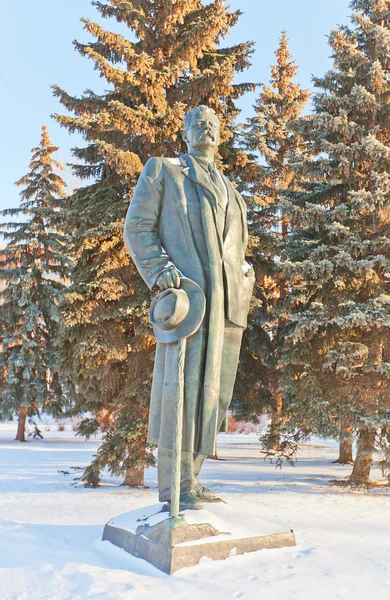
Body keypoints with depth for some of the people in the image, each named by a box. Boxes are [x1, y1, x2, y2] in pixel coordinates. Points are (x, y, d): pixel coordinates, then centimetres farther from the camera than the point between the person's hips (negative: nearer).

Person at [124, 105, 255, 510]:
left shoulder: (228, 188, 27)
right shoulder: (162, 171, 11)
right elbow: (137, 227, 2)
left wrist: (243, 277, 13)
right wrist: (160, 268, -14)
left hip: (227, 298, 6)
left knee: (213, 387, 5)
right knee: (186, 381, -11)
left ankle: (189, 475, 15)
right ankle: (174, 486, -3)